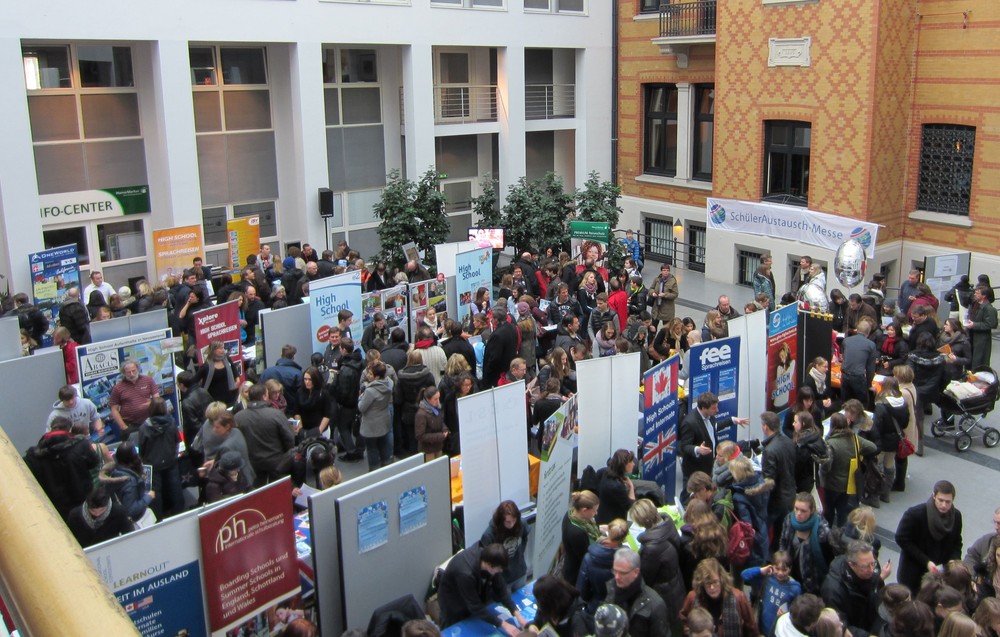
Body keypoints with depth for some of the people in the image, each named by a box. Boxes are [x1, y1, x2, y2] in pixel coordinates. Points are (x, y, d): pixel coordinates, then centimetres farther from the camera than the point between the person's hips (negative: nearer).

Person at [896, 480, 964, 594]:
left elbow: (956, 543, 8)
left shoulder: (956, 516, -5)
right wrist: (926, 562, -19)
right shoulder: (915, 513, -19)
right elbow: (901, 539, -15)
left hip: (939, 571, 3)